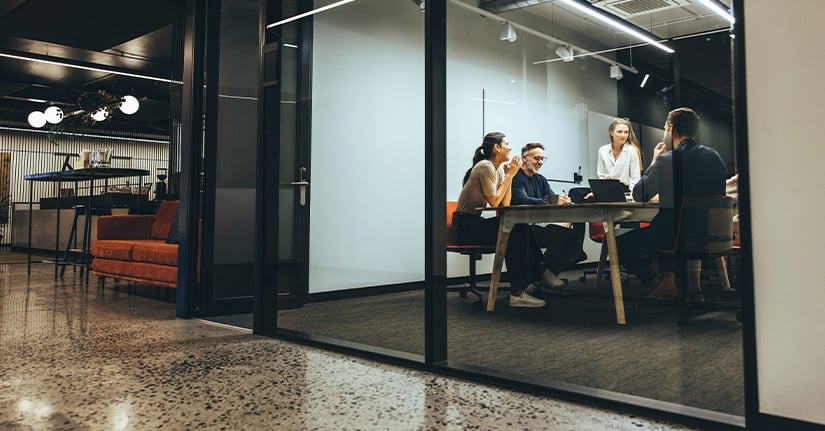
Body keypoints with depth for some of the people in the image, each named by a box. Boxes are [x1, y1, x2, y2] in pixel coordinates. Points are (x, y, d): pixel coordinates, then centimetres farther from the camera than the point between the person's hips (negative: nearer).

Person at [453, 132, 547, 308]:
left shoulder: (499, 169, 13)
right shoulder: (486, 167, -14)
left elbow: (506, 204, 5)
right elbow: (494, 202, -20)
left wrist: (509, 175, -1)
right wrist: (509, 176, -12)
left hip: (475, 222, 9)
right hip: (465, 226, -9)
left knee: (523, 229, -8)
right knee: (515, 234, -23)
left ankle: (536, 277, -5)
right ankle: (517, 292, -21)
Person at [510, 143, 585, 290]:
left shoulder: (540, 179, 23)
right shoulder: (516, 178, -5)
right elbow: (522, 200, -23)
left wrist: (563, 199, -17)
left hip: (540, 226, 9)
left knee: (575, 236, -10)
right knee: (559, 233, -27)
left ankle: (553, 271, 2)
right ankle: (546, 271, -8)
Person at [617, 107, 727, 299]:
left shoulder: (667, 160, -15)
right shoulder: (714, 156, 5)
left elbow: (638, 195, -3)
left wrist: (654, 161, 7)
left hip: (673, 236, -7)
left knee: (619, 245, 11)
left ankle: (662, 279, -5)